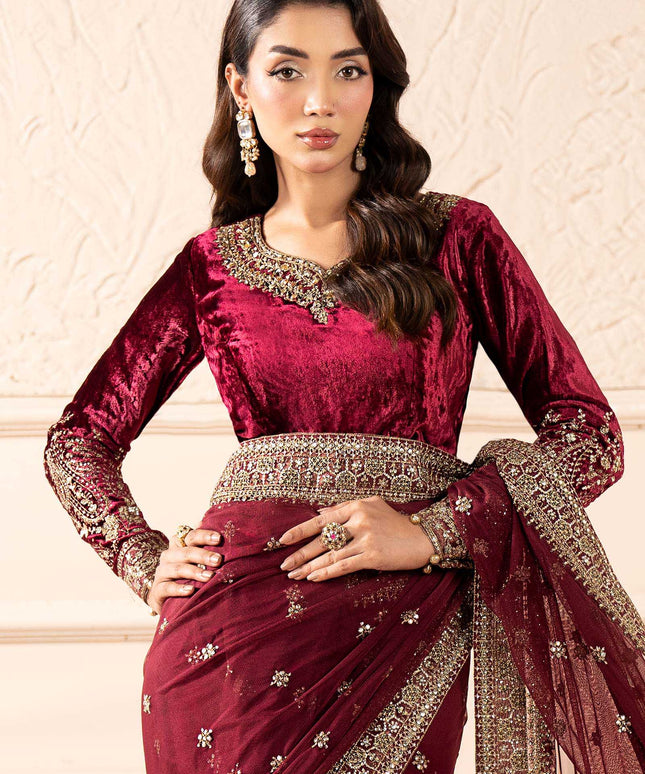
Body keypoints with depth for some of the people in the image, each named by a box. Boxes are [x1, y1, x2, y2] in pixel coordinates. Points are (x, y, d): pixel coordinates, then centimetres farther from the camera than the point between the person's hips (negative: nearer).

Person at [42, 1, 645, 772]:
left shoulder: (456, 237, 4)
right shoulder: (212, 266, 9)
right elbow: (79, 440, 19)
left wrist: (433, 529, -12)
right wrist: (146, 561, 2)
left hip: (402, 640, -1)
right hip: (233, 643, 1)